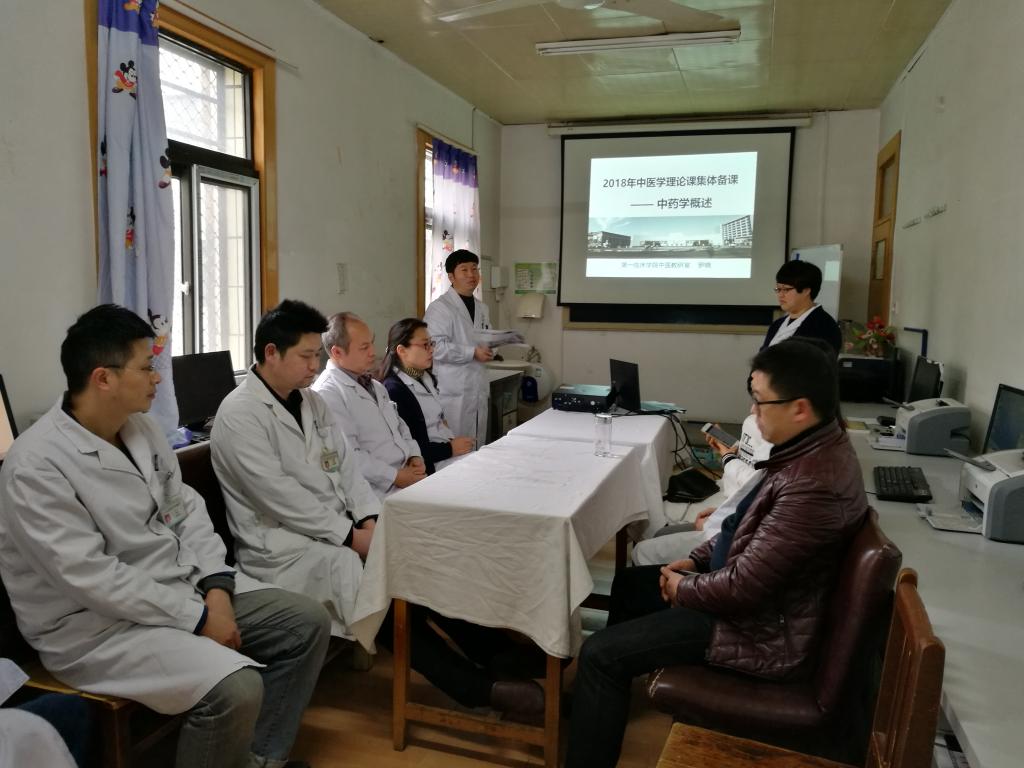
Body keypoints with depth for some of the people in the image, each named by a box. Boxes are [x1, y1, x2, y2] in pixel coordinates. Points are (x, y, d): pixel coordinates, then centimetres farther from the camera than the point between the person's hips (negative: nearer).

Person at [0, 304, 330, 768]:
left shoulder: (141, 427, 4)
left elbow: (185, 510, 6)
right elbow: (95, 579, -24)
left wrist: (216, 588, -8)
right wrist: (197, 618, -20)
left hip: (180, 584, 8)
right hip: (95, 622, -8)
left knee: (307, 623, 0)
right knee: (236, 688, -29)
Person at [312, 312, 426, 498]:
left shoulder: (374, 385, 19)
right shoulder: (327, 393, -10)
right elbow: (348, 457, -18)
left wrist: (415, 456, 4)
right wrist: (396, 476, -15)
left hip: (409, 473, 9)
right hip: (380, 491, -9)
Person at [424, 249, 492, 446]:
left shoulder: (482, 308, 16)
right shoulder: (440, 307, -10)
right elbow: (436, 347, -20)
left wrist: (492, 347, 5)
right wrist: (473, 353, -18)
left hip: (478, 388, 8)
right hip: (453, 391, -8)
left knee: (478, 445, 13)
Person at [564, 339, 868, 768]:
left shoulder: (812, 484, -34)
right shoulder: (815, 447, -1)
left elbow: (743, 587, -30)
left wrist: (683, 587, -11)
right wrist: (698, 559, 6)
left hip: (765, 630, -10)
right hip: (756, 591, 10)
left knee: (599, 654, -9)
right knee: (628, 584, 21)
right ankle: (606, 695, 40)